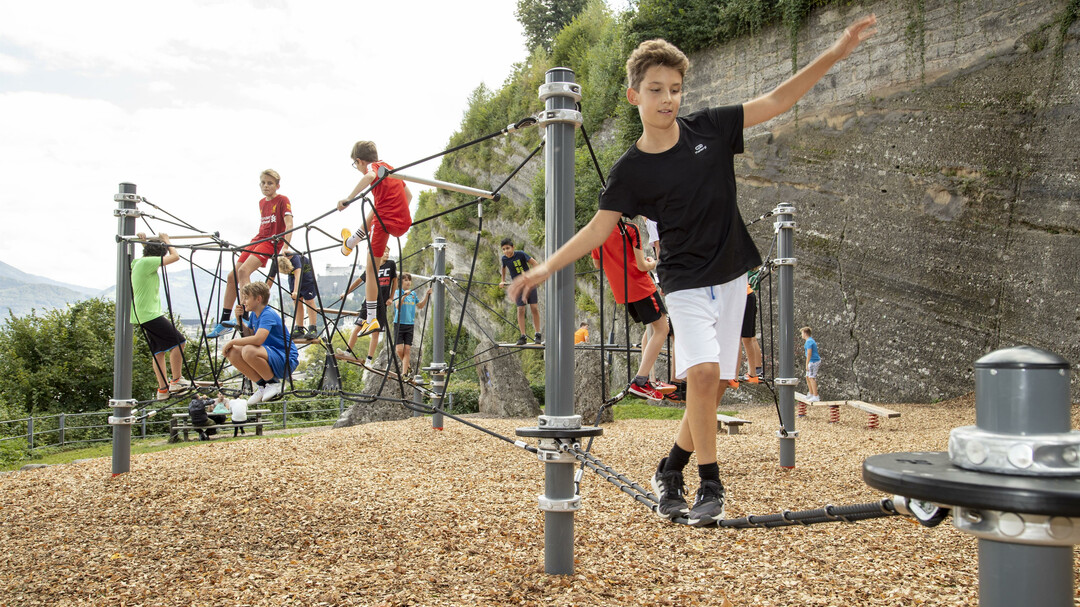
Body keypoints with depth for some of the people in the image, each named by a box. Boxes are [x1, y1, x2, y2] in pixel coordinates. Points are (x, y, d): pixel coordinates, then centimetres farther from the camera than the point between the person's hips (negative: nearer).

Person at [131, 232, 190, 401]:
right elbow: (175, 256, -14)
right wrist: (166, 241, 0)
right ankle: (176, 381, -3)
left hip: (141, 316, 10)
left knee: (159, 350, 10)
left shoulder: (137, 263, 14)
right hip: (150, 314, -10)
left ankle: (163, 389, 9)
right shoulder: (147, 262, -14)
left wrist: (144, 241, 29)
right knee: (178, 341, -5)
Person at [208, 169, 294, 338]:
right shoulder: (262, 202, 17)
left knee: (243, 271, -29)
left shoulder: (282, 200, -5)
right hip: (258, 240, 8)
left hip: (272, 242, -8)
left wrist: (285, 246, -28)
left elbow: (289, 224, -16)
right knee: (232, 276, 1)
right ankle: (224, 321, 9)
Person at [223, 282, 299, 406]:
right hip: (271, 358, 9)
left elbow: (258, 339, -33)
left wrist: (233, 341, -21)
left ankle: (274, 384, -11)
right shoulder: (253, 315, 10)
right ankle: (262, 386, 1)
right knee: (232, 352, -7)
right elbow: (249, 336, 15)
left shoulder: (268, 314, -18)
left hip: (286, 361, -9)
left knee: (249, 351, -34)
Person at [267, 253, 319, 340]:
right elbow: (270, 280, -12)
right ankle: (299, 329, 2)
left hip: (306, 272, -5)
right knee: (297, 301, -1)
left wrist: (296, 291, -63)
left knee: (309, 300, -11)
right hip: (293, 275, 5)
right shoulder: (275, 264, -24)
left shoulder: (294, 258, -39)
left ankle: (313, 330, -16)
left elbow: (297, 275, -50)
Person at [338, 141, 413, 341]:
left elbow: (369, 177, -31)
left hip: (385, 222, -9)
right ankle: (350, 242, 57)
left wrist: (348, 199, -32)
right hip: (404, 223, 9)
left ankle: (372, 320, 8)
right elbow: (408, 195, 30)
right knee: (372, 214, 39)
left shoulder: (372, 167, -3)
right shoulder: (390, 168, 22)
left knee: (371, 270, 4)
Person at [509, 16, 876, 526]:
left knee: (714, 385, 3)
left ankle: (671, 470, 23)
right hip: (686, 283, -3)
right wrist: (547, 266, -17)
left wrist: (835, 53, -5)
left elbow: (776, 102, 1)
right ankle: (710, 486, -6)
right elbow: (599, 227, -6)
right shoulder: (631, 171, -7)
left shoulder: (710, 128, -1)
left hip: (731, 278, 3)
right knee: (703, 373, -22)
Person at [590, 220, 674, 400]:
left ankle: (647, 379, 17)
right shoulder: (630, 229, -13)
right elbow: (641, 266, -15)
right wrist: (652, 264, 6)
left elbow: (596, 263, 17)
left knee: (651, 328, 20)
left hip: (620, 290, 7)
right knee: (661, 329, -3)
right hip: (640, 286, -7)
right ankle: (640, 382, -13)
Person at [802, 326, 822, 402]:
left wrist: (807, 365, -19)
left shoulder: (809, 341, -15)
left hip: (813, 361, -10)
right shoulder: (811, 341, 18)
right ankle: (811, 394, 21)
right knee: (808, 377, 15)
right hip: (814, 361, 10)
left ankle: (816, 396, -10)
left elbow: (809, 353, -21)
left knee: (812, 378, -9)